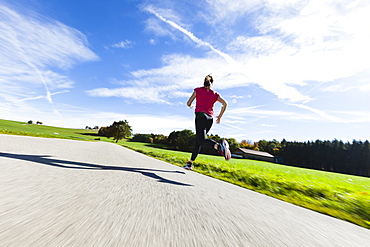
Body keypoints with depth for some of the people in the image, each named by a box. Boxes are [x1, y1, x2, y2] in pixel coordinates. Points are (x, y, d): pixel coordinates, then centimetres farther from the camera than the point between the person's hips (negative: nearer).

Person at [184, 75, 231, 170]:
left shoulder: (198, 90, 11)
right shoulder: (215, 94, 16)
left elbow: (188, 103, 7)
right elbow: (225, 103, 3)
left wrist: (191, 106, 31)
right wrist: (220, 116, 11)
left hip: (200, 116, -4)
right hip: (210, 119, 4)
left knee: (202, 140, -19)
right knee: (198, 141, 10)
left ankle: (219, 145, -48)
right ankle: (190, 163, 15)